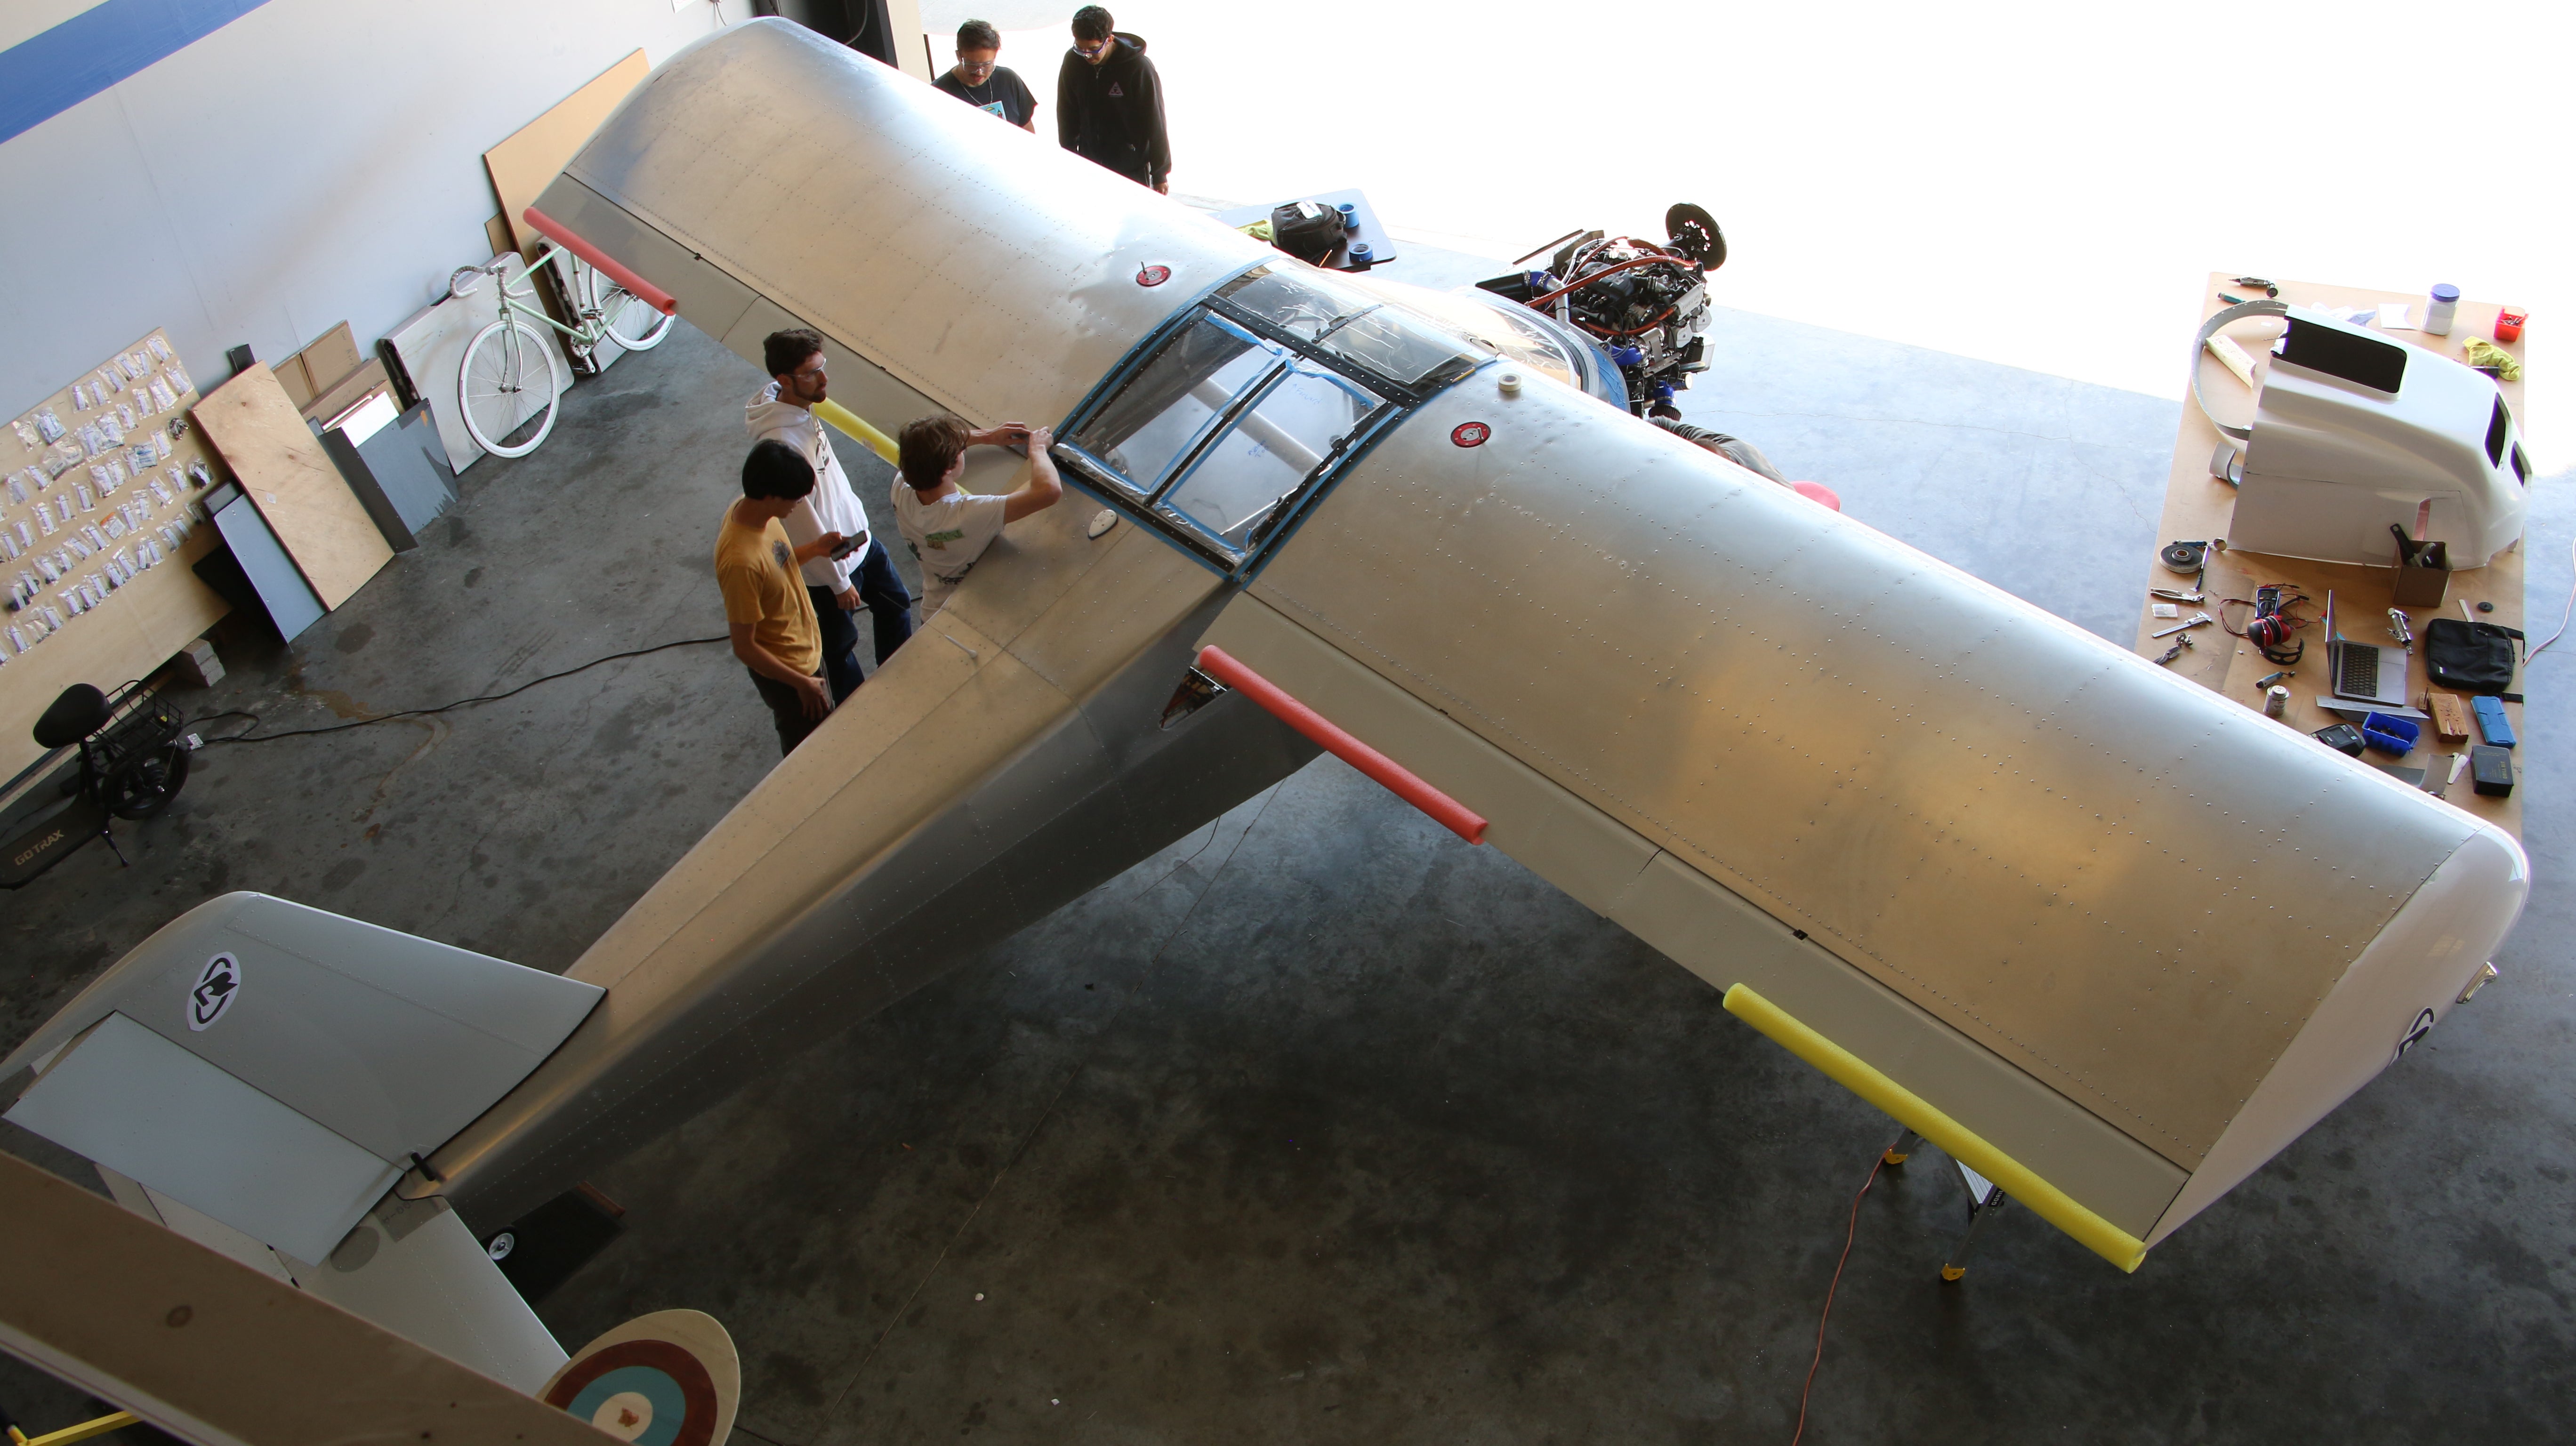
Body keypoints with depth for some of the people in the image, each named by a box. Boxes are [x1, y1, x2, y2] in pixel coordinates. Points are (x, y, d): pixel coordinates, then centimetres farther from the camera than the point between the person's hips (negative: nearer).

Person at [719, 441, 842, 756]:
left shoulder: (749, 508, -13)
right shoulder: (741, 561, -39)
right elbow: (744, 647, -29)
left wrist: (814, 549, -10)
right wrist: (803, 684, -21)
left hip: (805, 646, 9)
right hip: (783, 671, -9)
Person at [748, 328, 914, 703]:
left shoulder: (800, 408, -8)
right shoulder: (781, 443, -36)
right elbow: (804, 525, -27)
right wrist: (839, 583, -18)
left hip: (857, 537, 9)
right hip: (829, 561, -9)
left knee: (896, 603, 26)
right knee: (841, 644, 14)